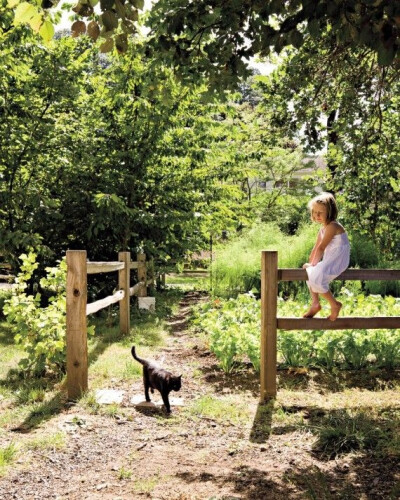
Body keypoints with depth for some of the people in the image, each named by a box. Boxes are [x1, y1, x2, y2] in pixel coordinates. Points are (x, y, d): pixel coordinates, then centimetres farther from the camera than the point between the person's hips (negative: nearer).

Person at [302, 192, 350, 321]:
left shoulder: (332, 226, -20)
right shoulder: (323, 228, 13)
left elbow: (321, 248, -19)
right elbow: (316, 248, 14)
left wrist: (313, 264, -10)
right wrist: (310, 263, 6)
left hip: (337, 262, -11)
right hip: (329, 261, 11)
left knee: (316, 278, -25)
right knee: (309, 272, 22)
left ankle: (335, 304, -8)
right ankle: (315, 303, 22)